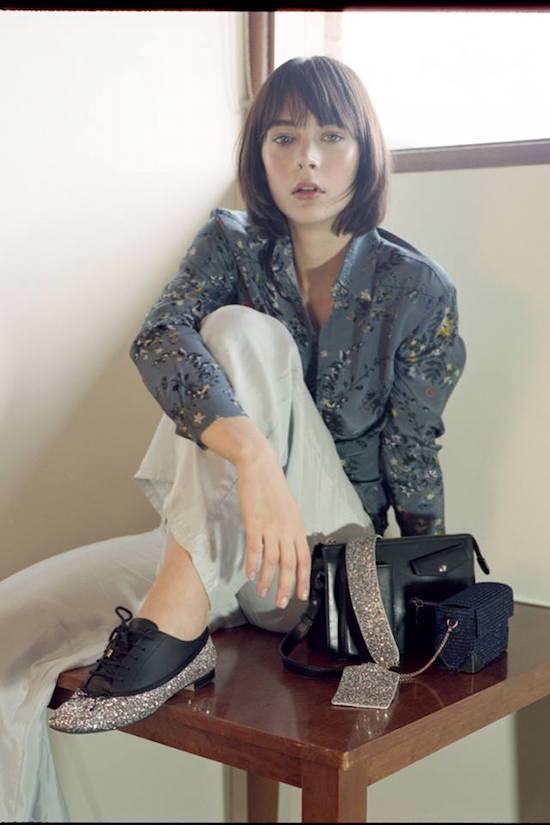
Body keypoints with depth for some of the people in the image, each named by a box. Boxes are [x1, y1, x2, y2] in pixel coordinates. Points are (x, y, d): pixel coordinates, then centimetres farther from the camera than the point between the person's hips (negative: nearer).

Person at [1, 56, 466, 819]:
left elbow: (411, 456, 0)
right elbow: (158, 339, -23)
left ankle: (173, 627, -34)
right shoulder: (231, 244, -1)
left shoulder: (418, 290, -6)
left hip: (328, 556, -2)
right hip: (208, 546, 3)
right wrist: (252, 454, -41)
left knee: (244, 334, -28)